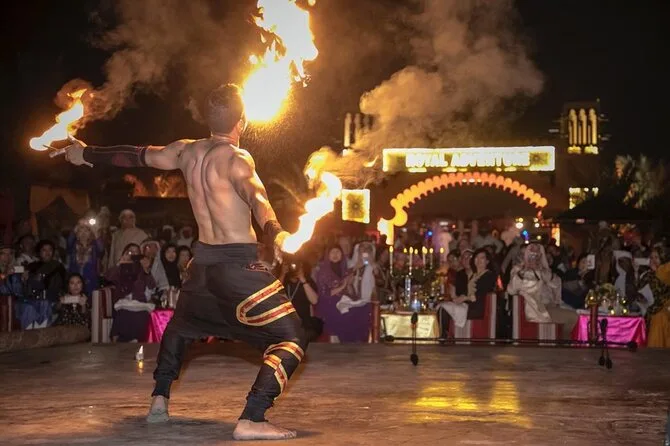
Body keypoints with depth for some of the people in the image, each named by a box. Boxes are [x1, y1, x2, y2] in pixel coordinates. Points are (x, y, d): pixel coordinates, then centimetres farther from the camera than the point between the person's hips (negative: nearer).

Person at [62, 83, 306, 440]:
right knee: (292, 338, -8)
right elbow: (256, 196, -33)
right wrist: (275, 234, -51)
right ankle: (251, 420, -23)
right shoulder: (235, 158, -13)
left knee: (182, 325, 36)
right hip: (239, 264, -8)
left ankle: (159, 400, 37)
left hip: (203, 261, 8)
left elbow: (137, 156, 20)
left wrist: (87, 155, 36)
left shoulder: (185, 152, 8)